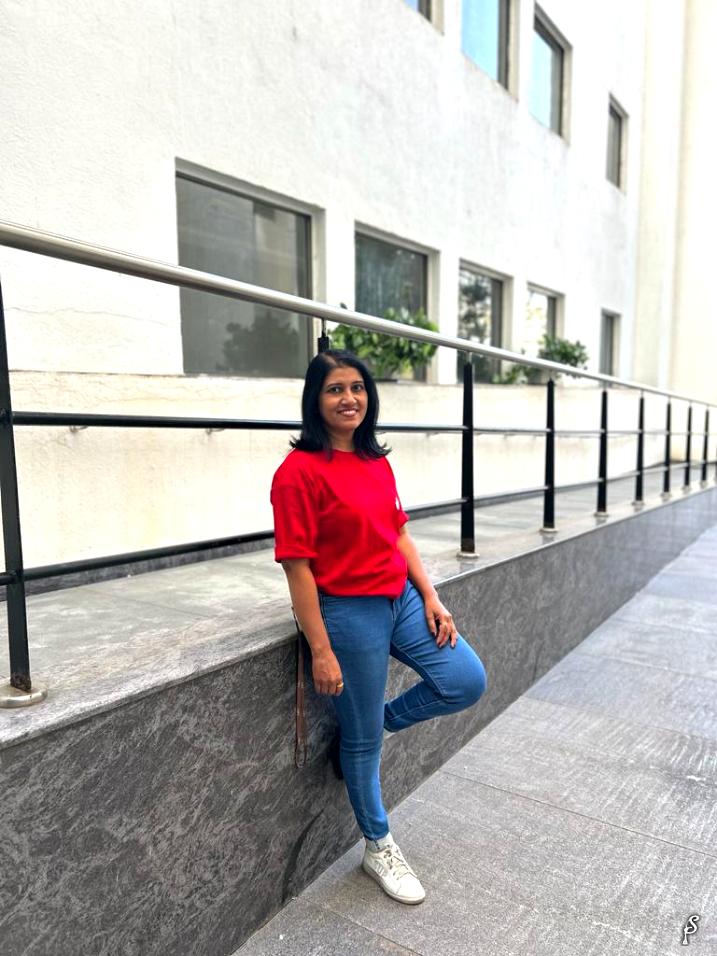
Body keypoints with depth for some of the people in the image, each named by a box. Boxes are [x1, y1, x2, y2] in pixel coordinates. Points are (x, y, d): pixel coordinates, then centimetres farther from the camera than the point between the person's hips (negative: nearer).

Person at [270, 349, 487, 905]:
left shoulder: (377, 463, 6)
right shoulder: (300, 470, -16)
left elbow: (399, 535, 12)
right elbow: (298, 566, -16)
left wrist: (430, 597, 4)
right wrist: (321, 651, -15)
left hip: (402, 600, 7)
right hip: (349, 613, -7)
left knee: (466, 682, 4)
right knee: (361, 739, 10)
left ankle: (383, 719, 29)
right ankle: (378, 848, 37)